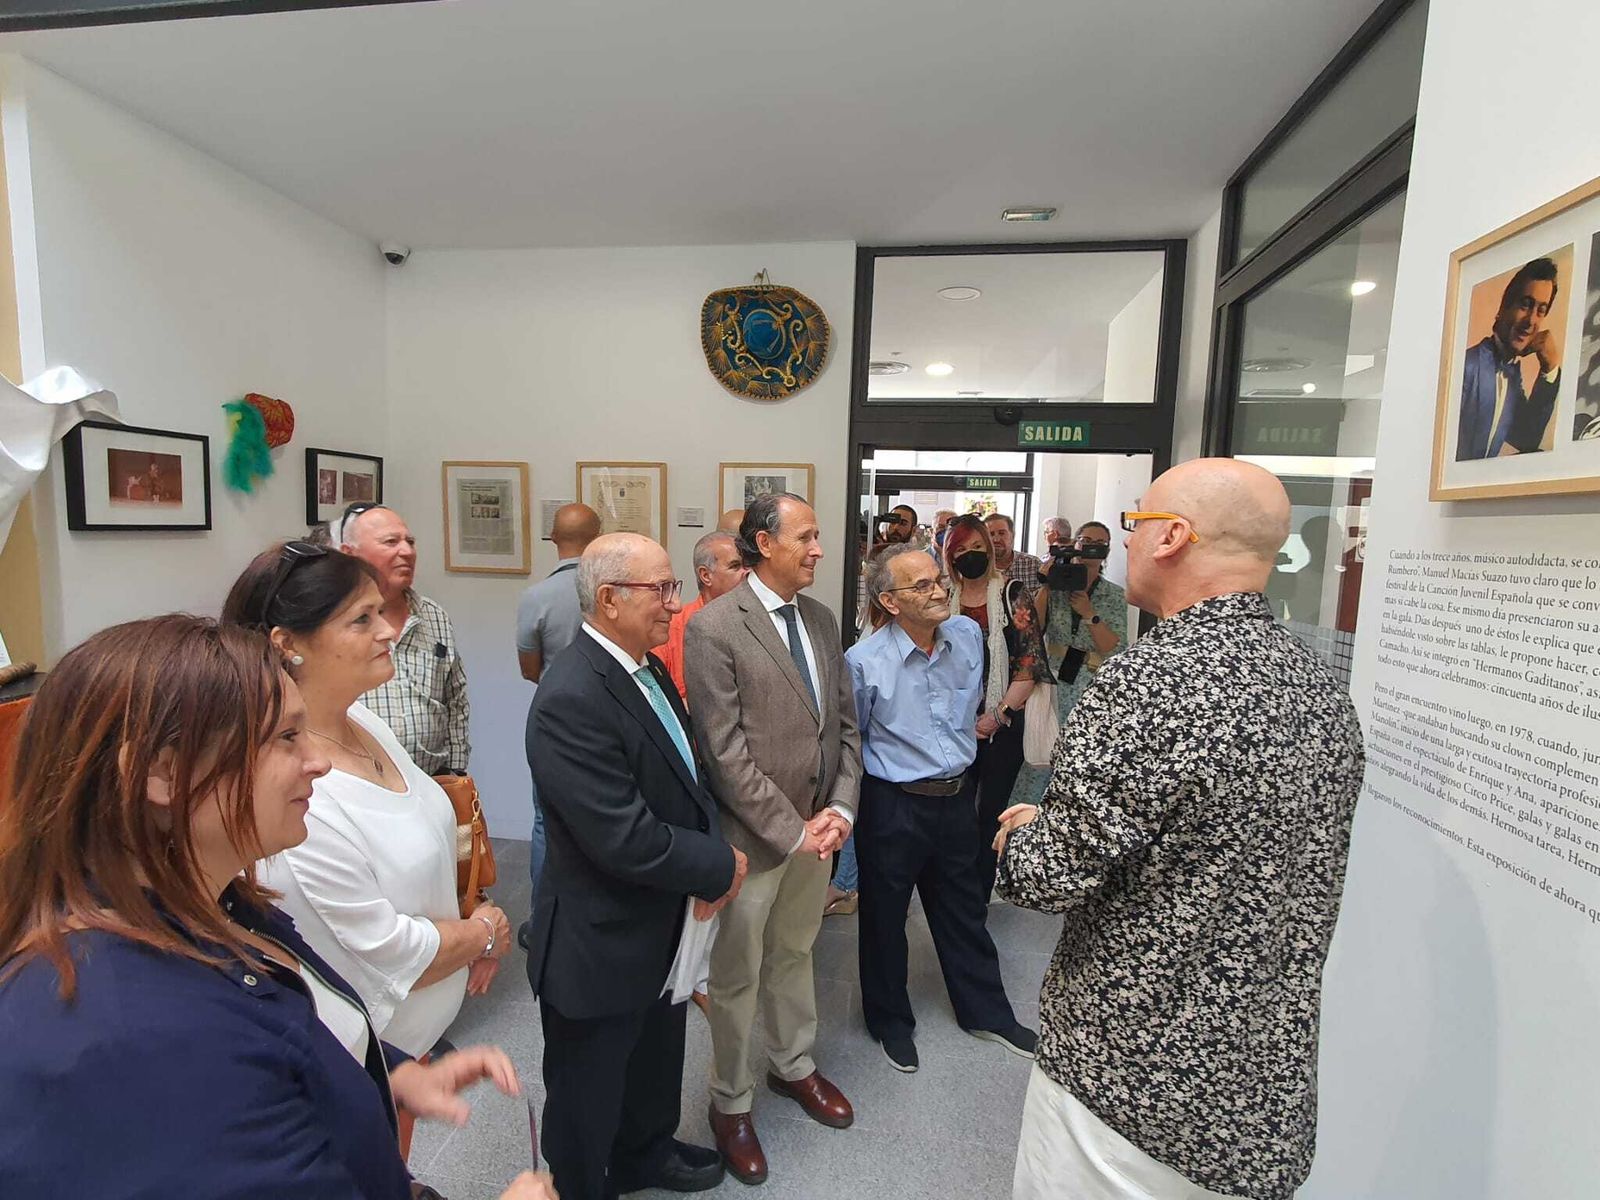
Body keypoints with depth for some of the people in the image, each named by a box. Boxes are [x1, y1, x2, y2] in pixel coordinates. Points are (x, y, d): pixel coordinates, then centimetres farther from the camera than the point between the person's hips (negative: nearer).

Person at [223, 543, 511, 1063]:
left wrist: (475, 933, -2)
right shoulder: (296, 797, -32)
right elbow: (391, 955, -24)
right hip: (374, 1053, -7)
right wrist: (486, 932, -7)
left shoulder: (365, 721, -7)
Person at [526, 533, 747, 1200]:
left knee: (656, 1063, 32)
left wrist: (711, 849, -11)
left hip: (658, 930, 9)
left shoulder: (649, 669, -2)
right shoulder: (572, 699, -31)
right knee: (589, 1098, 20)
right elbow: (627, 841, -33)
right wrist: (721, 868, -18)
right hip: (600, 947, -9)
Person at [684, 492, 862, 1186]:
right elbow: (725, 752, -19)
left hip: (817, 829, 6)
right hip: (752, 836, -5)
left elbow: (844, 723, 6)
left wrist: (839, 808, -5)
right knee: (737, 977, 15)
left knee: (794, 955, 26)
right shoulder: (713, 627, -17)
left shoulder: (822, 620, 4)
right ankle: (730, 1102, 39)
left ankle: (794, 1067, 49)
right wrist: (792, 831, -17)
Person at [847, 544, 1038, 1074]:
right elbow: (850, 742, -7)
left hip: (957, 797, 5)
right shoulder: (864, 662, -20)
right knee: (885, 916, 15)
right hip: (892, 805, -4)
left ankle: (986, 1012, 44)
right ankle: (890, 1020, 39)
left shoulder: (969, 634, -5)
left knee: (965, 909, 22)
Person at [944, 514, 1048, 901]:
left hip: (1002, 728, -2)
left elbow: (1031, 664, -7)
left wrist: (998, 716, -12)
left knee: (991, 815, 7)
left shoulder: (1012, 595, -3)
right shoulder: (943, 597, 5)